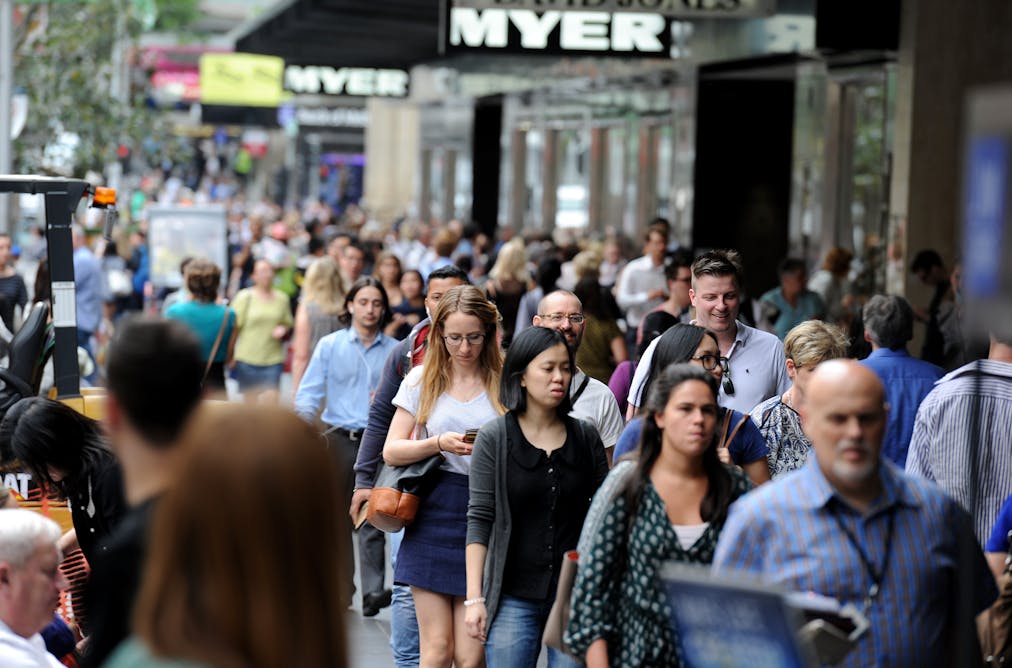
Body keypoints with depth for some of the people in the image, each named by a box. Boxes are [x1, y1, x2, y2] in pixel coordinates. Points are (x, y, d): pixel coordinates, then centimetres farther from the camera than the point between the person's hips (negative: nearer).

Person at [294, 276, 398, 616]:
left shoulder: (395, 351, 8)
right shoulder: (330, 346, 8)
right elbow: (310, 390, 3)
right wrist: (303, 419, -16)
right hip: (339, 438, 1)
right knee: (337, 518, 7)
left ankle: (374, 592, -11)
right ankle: (340, 589, 16)